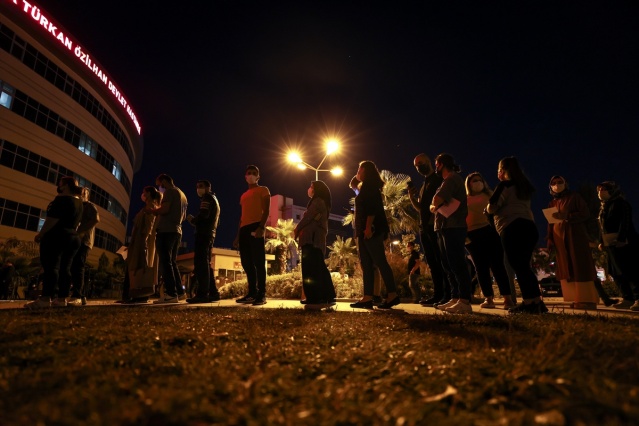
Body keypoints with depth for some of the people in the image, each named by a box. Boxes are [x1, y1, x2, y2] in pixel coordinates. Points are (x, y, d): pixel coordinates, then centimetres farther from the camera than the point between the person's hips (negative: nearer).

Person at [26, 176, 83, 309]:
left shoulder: (62, 199, -9)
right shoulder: (78, 202, 18)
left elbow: (53, 219, -17)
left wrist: (40, 234, -11)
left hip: (56, 236, -9)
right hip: (73, 237, 9)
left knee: (51, 266, -11)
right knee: (65, 268, 4)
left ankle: (45, 298, -15)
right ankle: (62, 299, 1)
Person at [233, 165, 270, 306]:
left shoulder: (263, 190, 8)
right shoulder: (243, 196, 27)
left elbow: (266, 211, -4)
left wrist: (261, 227, -20)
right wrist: (238, 235, 18)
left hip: (256, 228, -7)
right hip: (244, 230, 7)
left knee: (258, 261, -12)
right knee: (246, 262, 4)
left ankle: (261, 294, -13)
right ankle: (252, 293, 9)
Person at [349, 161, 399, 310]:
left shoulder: (369, 185, -5)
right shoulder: (368, 187, 25)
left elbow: (372, 207, -18)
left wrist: (368, 227, -25)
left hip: (371, 230, -10)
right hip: (365, 231, 10)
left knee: (379, 261, -10)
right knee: (366, 264, 4)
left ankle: (393, 295, -6)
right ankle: (367, 298, 4)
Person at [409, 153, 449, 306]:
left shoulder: (439, 180, 0)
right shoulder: (424, 185, 22)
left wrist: (435, 216, -22)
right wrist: (411, 197, 3)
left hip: (436, 226, -8)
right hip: (425, 227, 8)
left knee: (441, 261, -8)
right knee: (432, 262, 6)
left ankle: (448, 295, -4)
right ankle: (438, 294, 10)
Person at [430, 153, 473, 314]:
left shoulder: (452, 178, -7)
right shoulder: (449, 180, 24)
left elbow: (436, 201, -17)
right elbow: (434, 205, 19)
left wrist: (435, 205, 3)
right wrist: (436, 206, -1)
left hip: (453, 228, -10)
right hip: (446, 228, 10)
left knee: (457, 265, -11)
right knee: (449, 266, 9)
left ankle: (465, 302, -11)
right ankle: (455, 299, 13)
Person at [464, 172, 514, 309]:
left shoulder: (489, 196, 17)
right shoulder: (464, 200, 15)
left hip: (489, 232, 0)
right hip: (472, 236, 1)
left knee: (497, 265, -6)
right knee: (481, 268, 2)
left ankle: (508, 298, -2)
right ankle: (488, 299, 8)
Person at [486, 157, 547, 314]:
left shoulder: (505, 185, -2)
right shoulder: (524, 186, 22)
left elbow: (492, 208, -3)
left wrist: (488, 206, 18)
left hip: (513, 229, -8)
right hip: (529, 227, 8)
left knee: (518, 267, -6)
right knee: (524, 266, 11)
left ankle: (530, 303, -7)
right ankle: (537, 302, 10)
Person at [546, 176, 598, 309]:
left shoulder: (574, 197, 5)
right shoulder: (552, 203, 18)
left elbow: (585, 213, -5)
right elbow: (550, 223, 15)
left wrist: (567, 216, -20)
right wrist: (550, 239, 7)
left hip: (575, 234, -5)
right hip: (559, 237, 5)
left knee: (579, 266, -10)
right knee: (566, 268, 1)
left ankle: (587, 299, -9)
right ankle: (577, 299, 4)